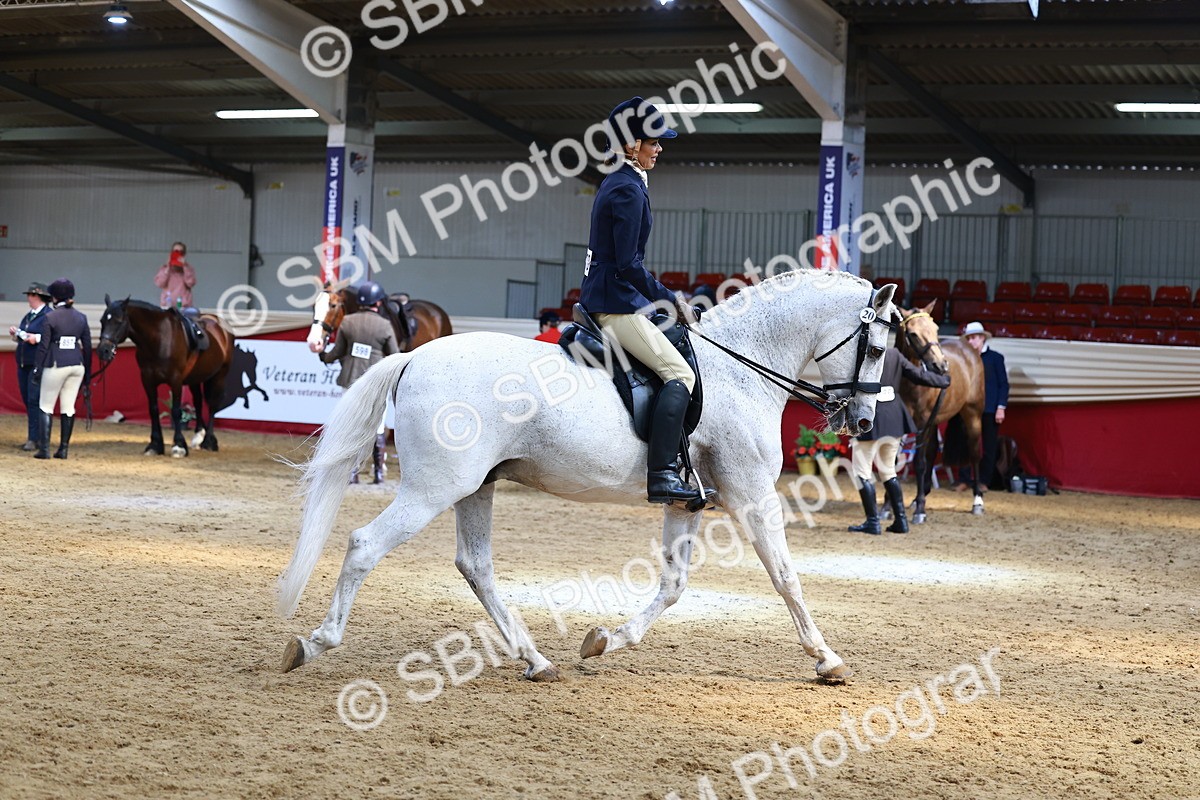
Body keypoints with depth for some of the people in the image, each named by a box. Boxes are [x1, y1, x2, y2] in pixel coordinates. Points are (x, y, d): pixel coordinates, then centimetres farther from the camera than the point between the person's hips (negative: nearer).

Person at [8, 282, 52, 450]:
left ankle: (34, 439, -9)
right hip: (23, 364, 9)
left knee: (34, 401, -10)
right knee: (27, 400, 9)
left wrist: (37, 338, -25)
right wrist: (15, 334, 5)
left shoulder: (49, 316, -9)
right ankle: (33, 436, 16)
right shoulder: (27, 316, 18)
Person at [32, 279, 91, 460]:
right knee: (68, 409, 10)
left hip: (56, 366, -4)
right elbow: (87, 346, 7)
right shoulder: (81, 318, 5)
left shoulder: (50, 317, -9)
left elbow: (43, 346, -9)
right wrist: (87, 373, 14)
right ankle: (63, 449, 11)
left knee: (45, 407, 5)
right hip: (77, 366, 4)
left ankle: (44, 449, -1)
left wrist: (37, 370, -1)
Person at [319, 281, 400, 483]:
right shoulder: (385, 325, -8)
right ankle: (379, 472, 13)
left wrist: (325, 357, 26)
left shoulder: (347, 322, -2)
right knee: (377, 427, 10)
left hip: (351, 381, 2)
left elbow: (338, 351, 5)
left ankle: (351, 471, 6)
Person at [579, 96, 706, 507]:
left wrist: (667, 303, 20)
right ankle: (661, 475, -24)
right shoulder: (628, 189, -14)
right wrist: (672, 303, -14)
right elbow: (629, 266, -20)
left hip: (600, 298, 11)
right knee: (680, 373, -16)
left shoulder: (614, 184, 17)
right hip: (616, 303, -11)